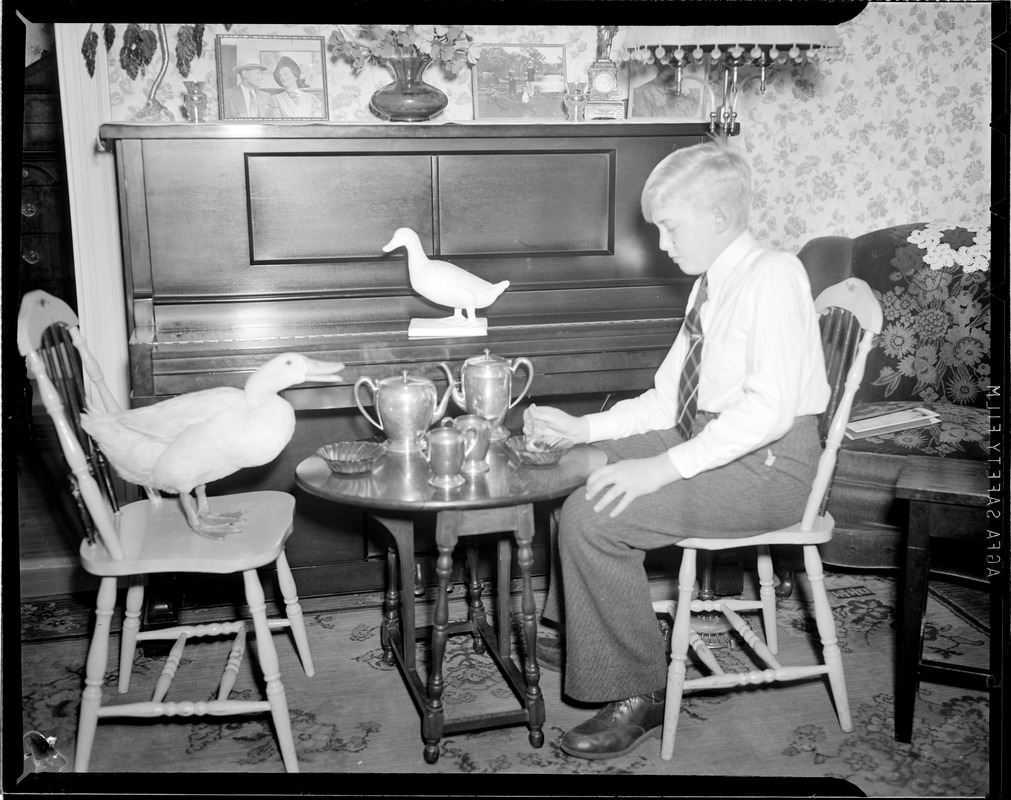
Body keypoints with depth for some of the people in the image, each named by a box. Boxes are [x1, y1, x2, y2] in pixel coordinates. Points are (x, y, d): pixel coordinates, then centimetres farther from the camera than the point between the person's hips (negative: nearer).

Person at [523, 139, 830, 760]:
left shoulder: (773, 273, -15)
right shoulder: (710, 285, 13)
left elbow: (771, 407, -26)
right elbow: (667, 398, 13)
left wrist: (665, 466, -29)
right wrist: (583, 427, 3)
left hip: (768, 464, -9)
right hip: (706, 441, 10)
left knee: (591, 517, -22)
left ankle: (639, 696, -9)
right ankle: (575, 622, 21)